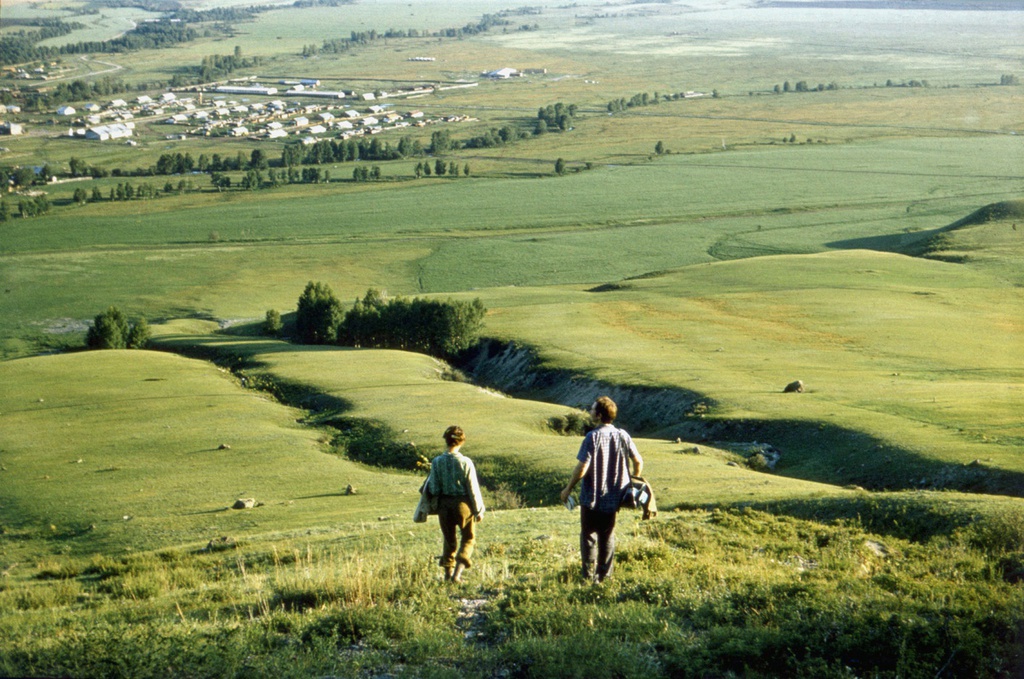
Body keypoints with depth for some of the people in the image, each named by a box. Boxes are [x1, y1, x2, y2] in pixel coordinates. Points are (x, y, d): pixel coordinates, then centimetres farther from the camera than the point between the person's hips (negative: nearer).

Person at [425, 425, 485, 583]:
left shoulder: (437, 462, -9)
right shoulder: (466, 462, -15)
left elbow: (433, 490, -5)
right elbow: (473, 489, -10)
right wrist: (479, 510, -1)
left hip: (444, 505, 2)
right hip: (463, 504, -2)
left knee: (449, 540, 20)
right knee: (468, 538, 14)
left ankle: (448, 573, 25)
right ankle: (457, 572, -1)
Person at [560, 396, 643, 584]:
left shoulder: (593, 437, -17)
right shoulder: (623, 436, -3)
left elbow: (582, 468, -19)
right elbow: (638, 461, 2)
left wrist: (568, 489, -6)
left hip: (592, 498, -4)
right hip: (613, 498, 4)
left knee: (588, 535, 8)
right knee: (608, 536, 16)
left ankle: (589, 575, 9)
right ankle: (605, 574, 18)